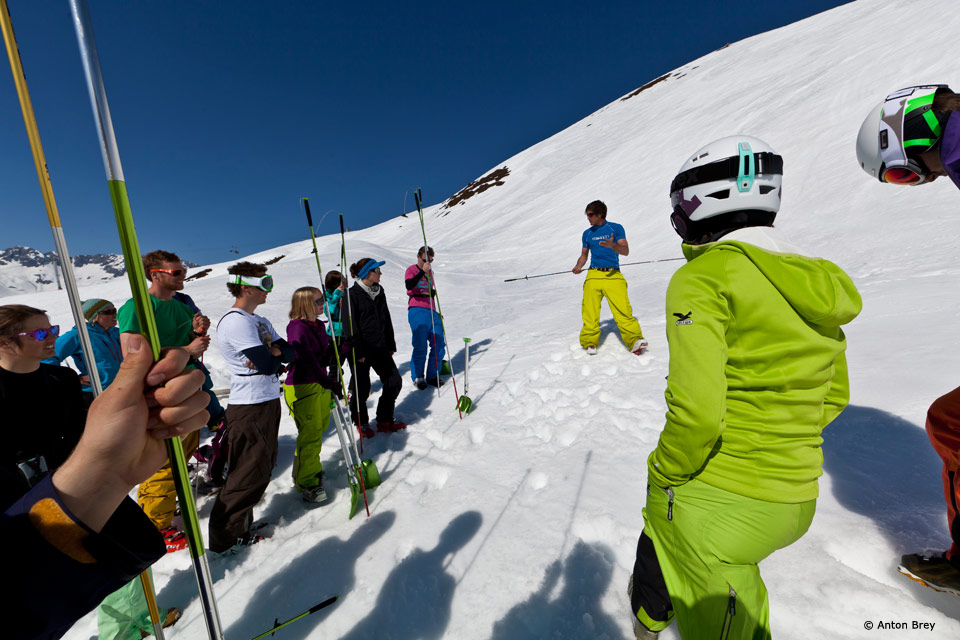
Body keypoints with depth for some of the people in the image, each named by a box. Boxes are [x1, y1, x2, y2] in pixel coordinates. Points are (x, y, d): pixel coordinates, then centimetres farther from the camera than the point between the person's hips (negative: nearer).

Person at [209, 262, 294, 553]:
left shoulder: (260, 321, 14)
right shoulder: (235, 321, -16)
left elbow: (291, 351, 6)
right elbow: (267, 364, -23)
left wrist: (274, 352, -14)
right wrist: (273, 355, -2)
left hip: (269, 401, 9)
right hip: (249, 407, -9)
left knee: (264, 466, 16)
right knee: (251, 472, 0)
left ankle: (239, 526, 32)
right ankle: (225, 537, 18)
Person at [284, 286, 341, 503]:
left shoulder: (318, 325, 7)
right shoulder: (297, 327, -19)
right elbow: (308, 360, -28)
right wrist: (328, 382, -32)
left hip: (321, 384, 8)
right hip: (301, 387, -8)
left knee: (321, 427, 20)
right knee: (311, 434, 0)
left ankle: (307, 466, 43)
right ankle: (307, 482, 19)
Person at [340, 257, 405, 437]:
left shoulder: (379, 293, 11)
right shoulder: (352, 295, -10)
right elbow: (349, 326, -13)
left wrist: (391, 344, 14)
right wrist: (357, 351, -16)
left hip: (380, 348, 7)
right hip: (361, 351, -7)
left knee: (394, 381, 6)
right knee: (362, 389, 4)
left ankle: (385, 421, 24)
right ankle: (361, 423, 29)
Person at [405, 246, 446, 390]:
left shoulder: (430, 271, 23)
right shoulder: (412, 269, 3)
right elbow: (409, 285, -18)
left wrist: (432, 292, 12)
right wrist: (422, 271, -25)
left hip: (432, 311, 7)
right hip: (417, 310, -6)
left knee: (439, 345, 3)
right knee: (420, 346, -9)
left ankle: (433, 375, 16)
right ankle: (417, 377, 9)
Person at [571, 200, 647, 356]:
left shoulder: (616, 228, 8)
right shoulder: (587, 234, 17)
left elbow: (625, 251, -1)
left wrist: (612, 245, -21)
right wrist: (578, 266, 2)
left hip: (614, 275, -2)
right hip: (593, 276, 2)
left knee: (623, 310, -15)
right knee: (590, 312, -6)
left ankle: (635, 340, -11)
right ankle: (590, 342, 6)